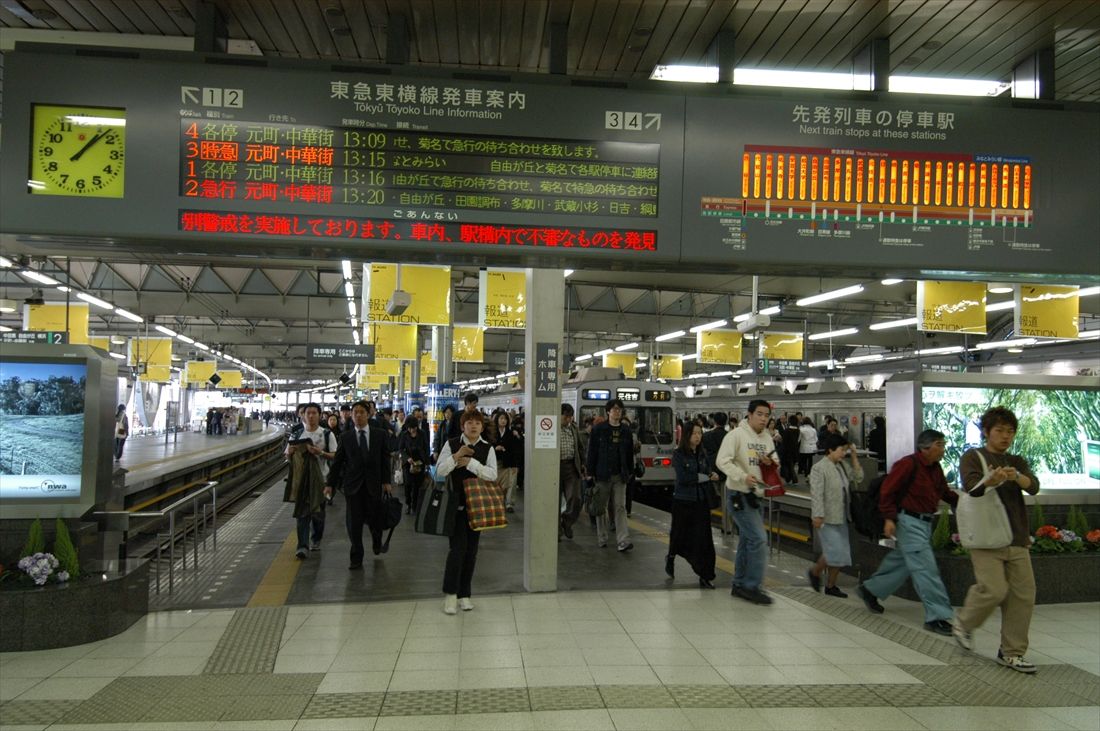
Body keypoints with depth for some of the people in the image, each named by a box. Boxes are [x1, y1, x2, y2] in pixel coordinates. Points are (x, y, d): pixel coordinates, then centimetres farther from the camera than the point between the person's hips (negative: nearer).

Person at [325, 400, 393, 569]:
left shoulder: (379, 435, 3)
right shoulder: (345, 437, 4)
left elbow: (385, 459, 4)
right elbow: (337, 461, 6)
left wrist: (386, 481, -2)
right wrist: (329, 483, 3)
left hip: (373, 484, 0)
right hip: (352, 485, 0)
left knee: (374, 519, 2)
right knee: (354, 523, 0)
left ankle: (377, 542, 36)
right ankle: (356, 559, 10)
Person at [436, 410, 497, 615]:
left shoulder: (487, 448, 3)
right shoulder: (451, 445, 0)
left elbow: (492, 474, -10)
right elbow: (440, 470, -8)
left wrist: (471, 462, -17)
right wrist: (456, 456, -20)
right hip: (456, 503, -2)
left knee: (471, 549, 8)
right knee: (458, 547, -10)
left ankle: (464, 594, 20)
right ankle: (450, 593, 3)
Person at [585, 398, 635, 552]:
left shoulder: (626, 431, 7)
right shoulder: (598, 429, -3)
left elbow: (630, 453, 12)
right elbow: (591, 452, -4)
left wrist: (630, 472, 10)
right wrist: (590, 473, -7)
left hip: (619, 476, 2)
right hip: (602, 474, -2)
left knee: (620, 507, -4)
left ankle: (623, 541, -8)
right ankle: (602, 539, 21)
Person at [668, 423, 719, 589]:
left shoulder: (703, 454, 5)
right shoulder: (679, 454, -8)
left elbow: (710, 472, 3)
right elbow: (683, 478, -18)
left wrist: (713, 476, -20)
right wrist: (705, 477, -15)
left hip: (702, 500, 3)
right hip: (683, 500, -3)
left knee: (703, 538, -2)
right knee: (680, 534, 11)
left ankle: (705, 576, 4)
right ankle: (671, 558, 42)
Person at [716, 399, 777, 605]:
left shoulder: (767, 438, 10)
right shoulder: (736, 435, -14)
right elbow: (723, 461, -21)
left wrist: (770, 463, -9)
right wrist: (743, 476, -30)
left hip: (756, 496, 8)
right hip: (739, 496, -8)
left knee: (747, 541, 14)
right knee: (758, 538, -13)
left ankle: (740, 585, 25)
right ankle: (752, 586, -4)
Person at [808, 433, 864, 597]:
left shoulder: (842, 466, 9)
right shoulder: (819, 468, -14)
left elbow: (858, 477, 9)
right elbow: (816, 494, -18)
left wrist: (854, 456, 4)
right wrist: (817, 516, -22)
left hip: (841, 517, 8)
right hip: (826, 519, -8)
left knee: (842, 554, 9)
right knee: (835, 552, -10)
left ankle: (831, 585, 21)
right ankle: (815, 571, 15)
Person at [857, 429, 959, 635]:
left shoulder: (935, 468, 11)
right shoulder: (908, 464, -16)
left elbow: (945, 492, 20)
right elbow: (887, 490, -16)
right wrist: (889, 518, -20)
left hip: (925, 523, 9)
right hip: (909, 521, -9)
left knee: (902, 562, 17)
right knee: (926, 568, -9)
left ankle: (870, 589, 34)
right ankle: (936, 616, -5)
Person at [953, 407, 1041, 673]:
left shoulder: (1017, 462, 15)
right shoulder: (973, 458, 2)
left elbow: (1033, 486, -5)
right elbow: (972, 486, -18)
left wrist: (1016, 477, -28)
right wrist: (991, 480, -40)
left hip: (1017, 539, 5)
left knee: (1024, 594, 1)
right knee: (994, 589, -14)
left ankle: (1011, 653, 13)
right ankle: (964, 623, 14)